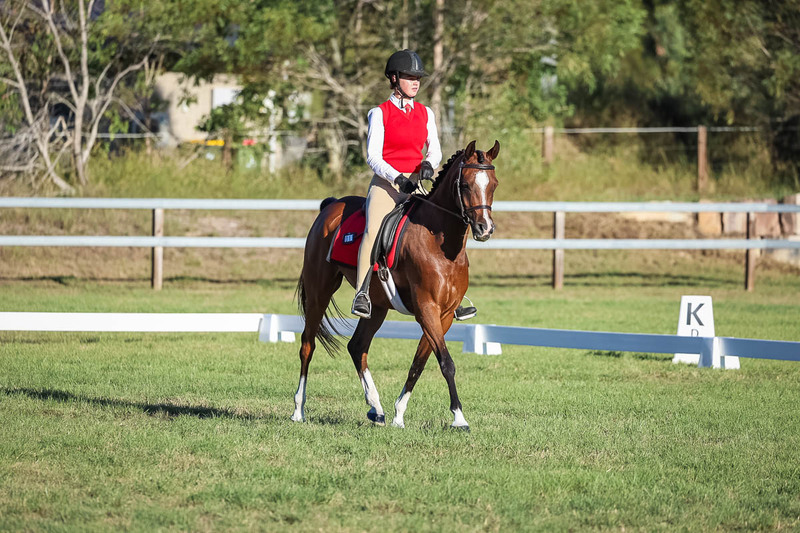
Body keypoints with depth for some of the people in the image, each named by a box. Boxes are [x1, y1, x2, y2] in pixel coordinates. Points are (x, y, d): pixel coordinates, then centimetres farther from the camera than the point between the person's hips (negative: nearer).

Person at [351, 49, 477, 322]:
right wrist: (397, 178, -22)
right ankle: (362, 294, -28)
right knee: (373, 231, -29)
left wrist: (429, 164, -13)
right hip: (386, 183, -4)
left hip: (417, 184, 4)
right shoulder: (379, 114, -1)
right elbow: (373, 157, -7)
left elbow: (435, 149, 10)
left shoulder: (425, 113, 12)